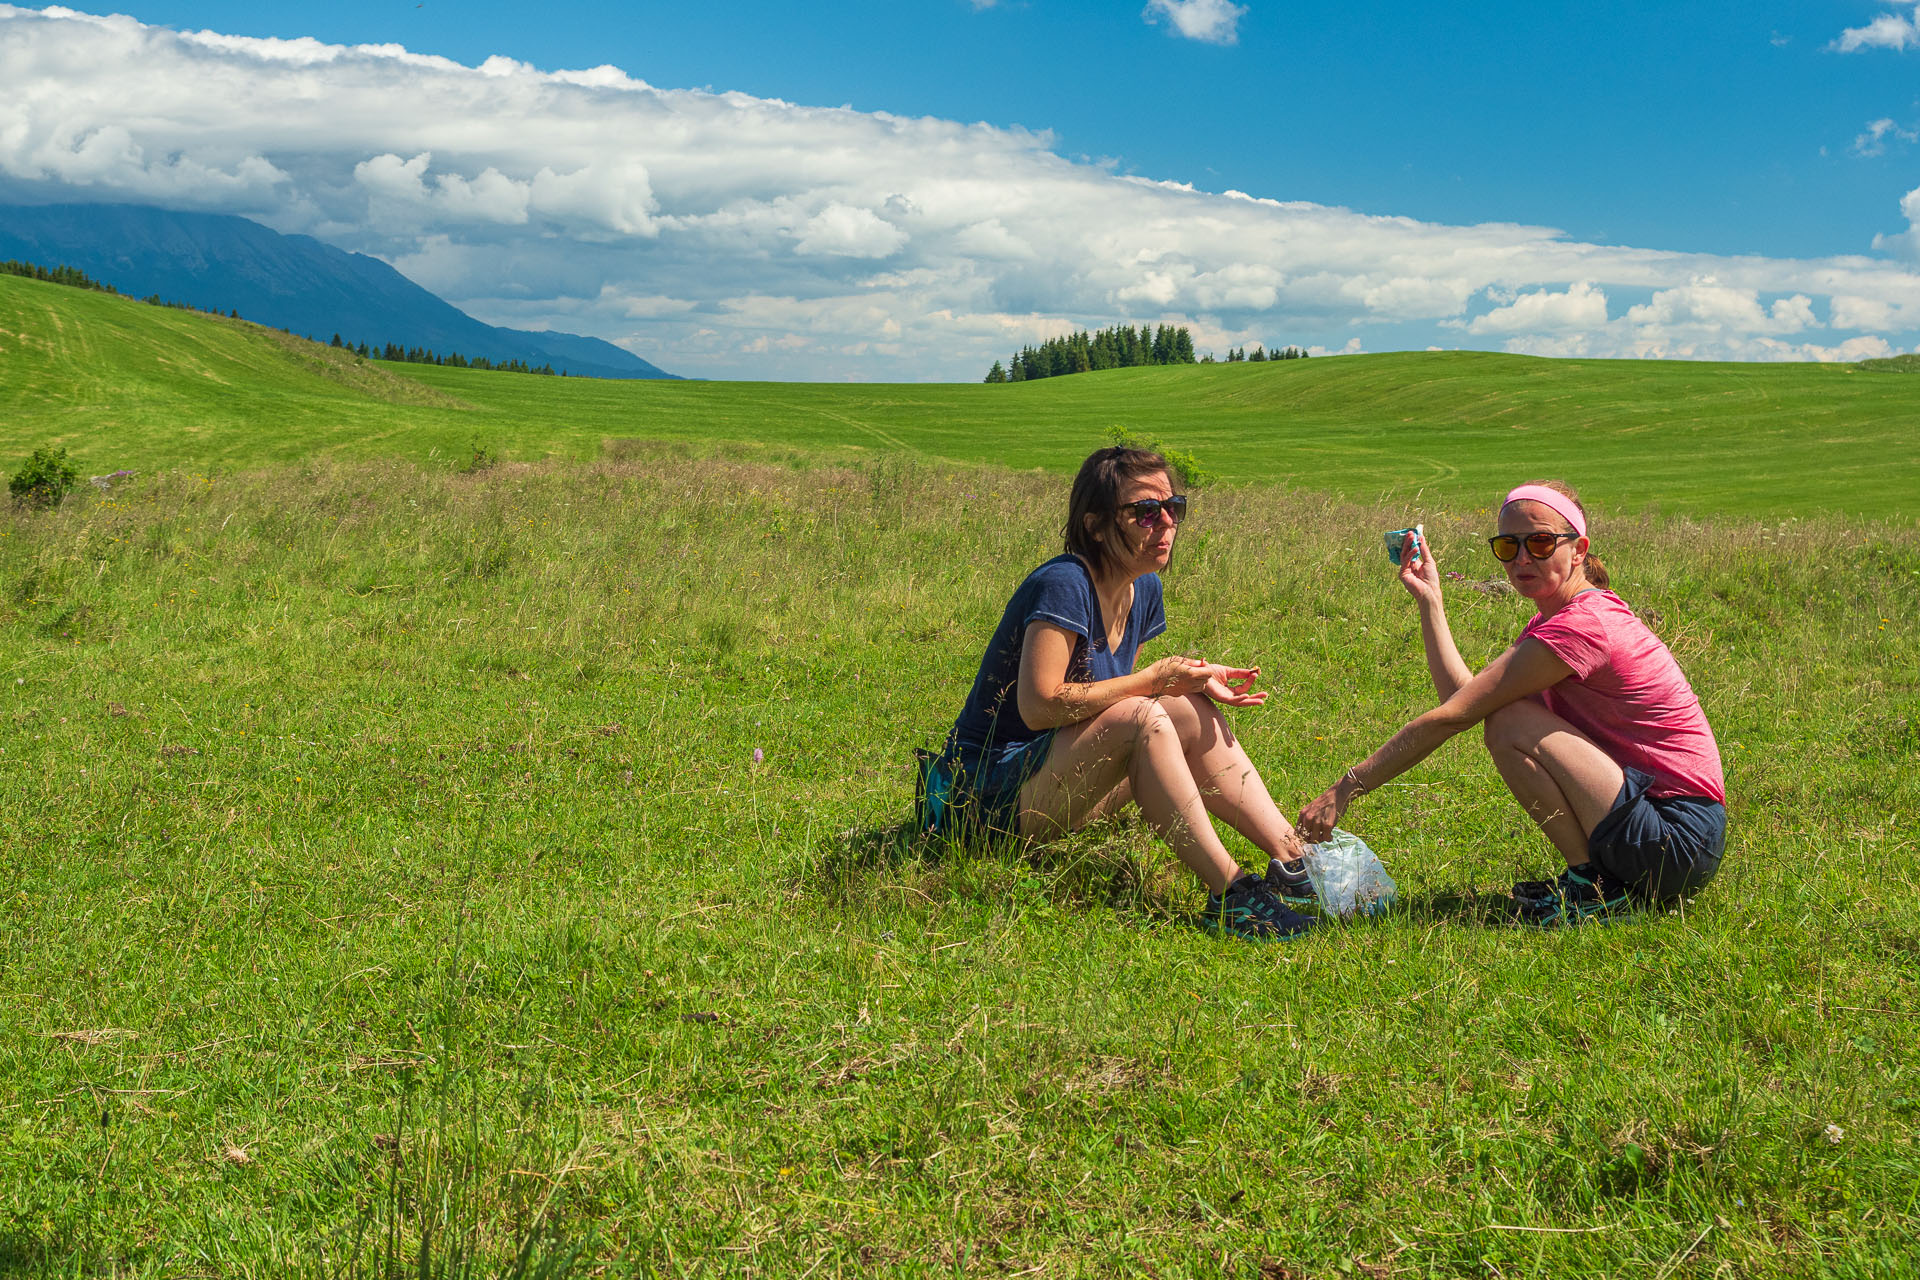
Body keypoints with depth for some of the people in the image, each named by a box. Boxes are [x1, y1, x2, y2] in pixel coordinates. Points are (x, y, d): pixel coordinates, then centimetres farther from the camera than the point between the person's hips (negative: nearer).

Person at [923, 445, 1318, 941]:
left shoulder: (1143, 589, 7)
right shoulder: (1064, 584, -20)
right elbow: (1040, 706, -28)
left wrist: (1195, 680, -4)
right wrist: (1156, 679, -20)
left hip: (1057, 781, 9)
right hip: (992, 788, -9)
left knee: (1191, 713, -7)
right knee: (1139, 719, -30)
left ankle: (1293, 860, -11)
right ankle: (1228, 894, -31)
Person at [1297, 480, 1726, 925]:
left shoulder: (1581, 627, -18)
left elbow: (1451, 717, -18)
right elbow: (1462, 695, 5)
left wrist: (1345, 789, -16)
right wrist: (1429, 599, 6)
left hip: (1680, 839, -10)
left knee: (1510, 725, -17)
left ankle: (1592, 882, -7)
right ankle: (1600, 873, 13)